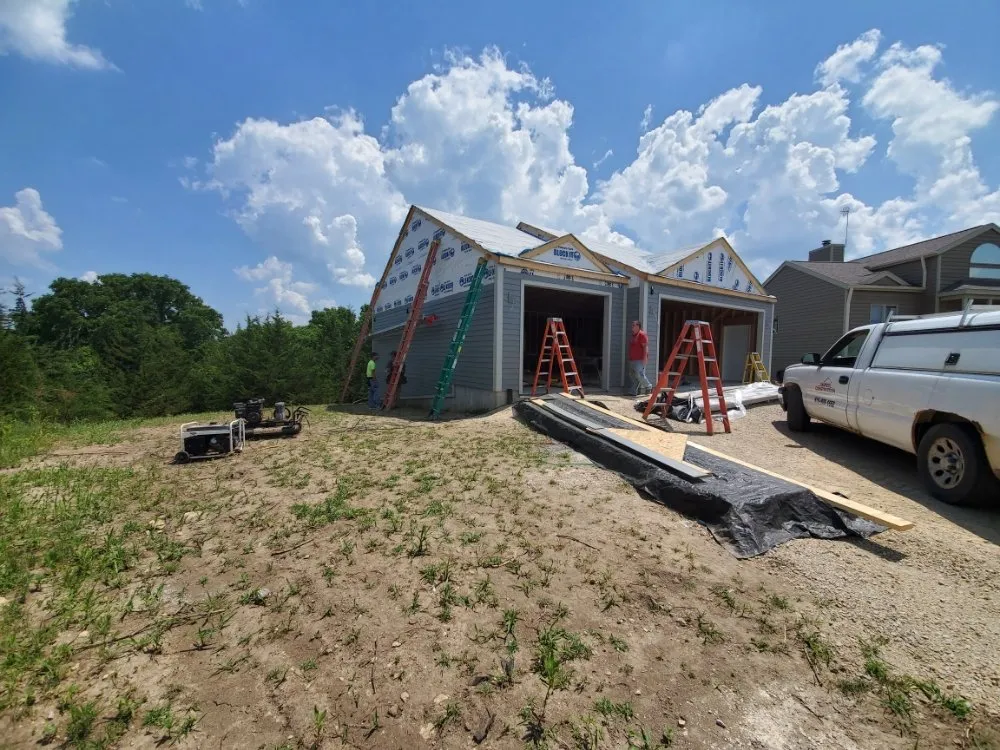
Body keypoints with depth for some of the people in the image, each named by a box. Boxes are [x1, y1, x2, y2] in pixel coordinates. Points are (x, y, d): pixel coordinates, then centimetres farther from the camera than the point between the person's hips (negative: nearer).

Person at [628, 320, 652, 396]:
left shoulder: (642, 335, -10)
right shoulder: (633, 335, 19)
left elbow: (645, 347, -16)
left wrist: (644, 360, -21)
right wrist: (629, 359, 21)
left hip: (639, 360, -9)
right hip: (632, 360, 9)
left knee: (639, 375, -14)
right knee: (634, 376, 7)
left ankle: (648, 386, 6)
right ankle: (637, 391, 12)